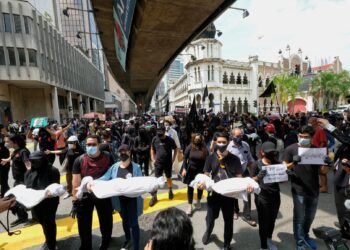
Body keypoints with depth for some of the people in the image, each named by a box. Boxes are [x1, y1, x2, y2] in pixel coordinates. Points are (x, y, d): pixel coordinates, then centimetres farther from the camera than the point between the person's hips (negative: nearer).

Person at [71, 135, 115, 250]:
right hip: (85, 196, 0)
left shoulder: (108, 157, -12)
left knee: (106, 221, 20)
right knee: (84, 225, 17)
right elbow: (76, 183, -8)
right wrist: (74, 201, -8)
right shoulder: (79, 160, -12)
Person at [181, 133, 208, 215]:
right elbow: (185, 158, -7)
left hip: (201, 171, 1)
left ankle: (198, 201, 41)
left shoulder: (204, 149, -7)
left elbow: (206, 161, -3)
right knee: (190, 188, 4)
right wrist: (184, 168, -14)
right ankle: (190, 206, 16)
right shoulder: (190, 147, -9)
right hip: (191, 170, -1)